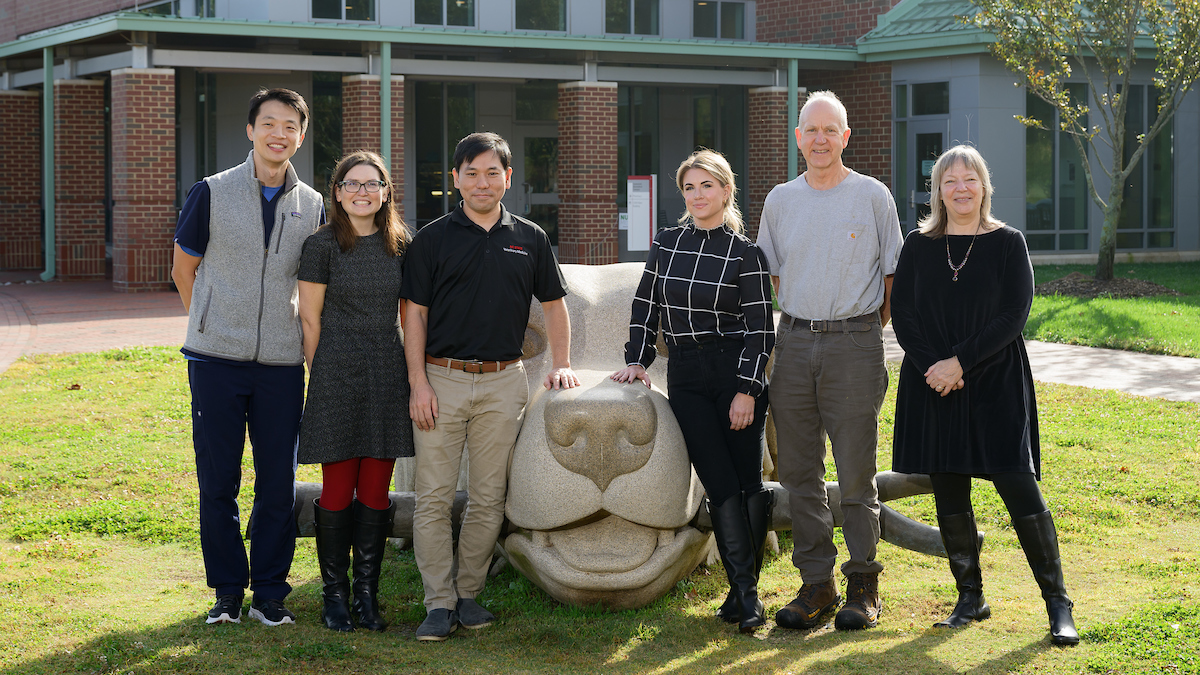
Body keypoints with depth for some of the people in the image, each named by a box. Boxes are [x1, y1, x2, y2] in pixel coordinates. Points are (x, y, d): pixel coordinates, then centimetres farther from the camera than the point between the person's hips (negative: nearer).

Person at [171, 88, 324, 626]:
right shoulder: (211, 194, 0)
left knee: (278, 484, 3)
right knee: (218, 482, 4)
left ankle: (269, 593, 15)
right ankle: (227, 592, 16)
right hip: (216, 360, -2)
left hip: (281, 363, 2)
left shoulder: (312, 206, 8)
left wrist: (308, 348, 11)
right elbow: (183, 270, 9)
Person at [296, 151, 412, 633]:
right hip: (337, 376, -3)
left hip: (388, 375, 3)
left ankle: (366, 594, 13)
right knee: (338, 491, 1)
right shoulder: (323, 245, -3)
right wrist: (322, 377, -1)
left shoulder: (399, 245, 9)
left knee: (376, 491, 5)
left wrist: (415, 373, 10)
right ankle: (334, 595, 11)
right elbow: (310, 319, -1)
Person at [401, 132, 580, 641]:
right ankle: (439, 603, 2)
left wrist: (562, 365, 7)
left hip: (503, 383, 2)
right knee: (434, 497, -3)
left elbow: (553, 304, 17)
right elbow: (415, 313, 1)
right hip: (441, 379, -2)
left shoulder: (530, 239, 9)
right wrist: (418, 383, -7)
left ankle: (469, 594, 16)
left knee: (488, 498, 5)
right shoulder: (432, 238, 2)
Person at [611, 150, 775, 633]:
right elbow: (645, 307, 16)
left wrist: (747, 390, -11)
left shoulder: (745, 253, -2)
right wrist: (637, 360, 7)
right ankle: (746, 592, -6)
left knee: (748, 482, -2)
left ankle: (743, 589, 8)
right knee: (722, 486, -5)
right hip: (686, 378, 2)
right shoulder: (666, 244, 9)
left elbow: (761, 329, -5)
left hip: (736, 374, -2)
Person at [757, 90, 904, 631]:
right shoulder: (780, 200, 11)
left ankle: (863, 587, 7)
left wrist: (869, 330, 4)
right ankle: (816, 583, 12)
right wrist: (801, 323, 13)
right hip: (794, 344, 4)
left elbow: (892, 273, 8)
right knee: (799, 473, 4)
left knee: (856, 474, -2)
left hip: (855, 345, -3)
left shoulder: (873, 196, 2)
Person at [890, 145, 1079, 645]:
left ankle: (1057, 604, -1)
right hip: (934, 384, 3)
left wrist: (959, 362, -14)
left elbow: (1014, 316, -7)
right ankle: (971, 598, 18)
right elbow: (902, 314, 3)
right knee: (948, 493, 5)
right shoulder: (918, 247, 7)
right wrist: (933, 367, -11)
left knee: (1019, 489, -9)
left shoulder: (1007, 243, 1)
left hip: (996, 383, -3)